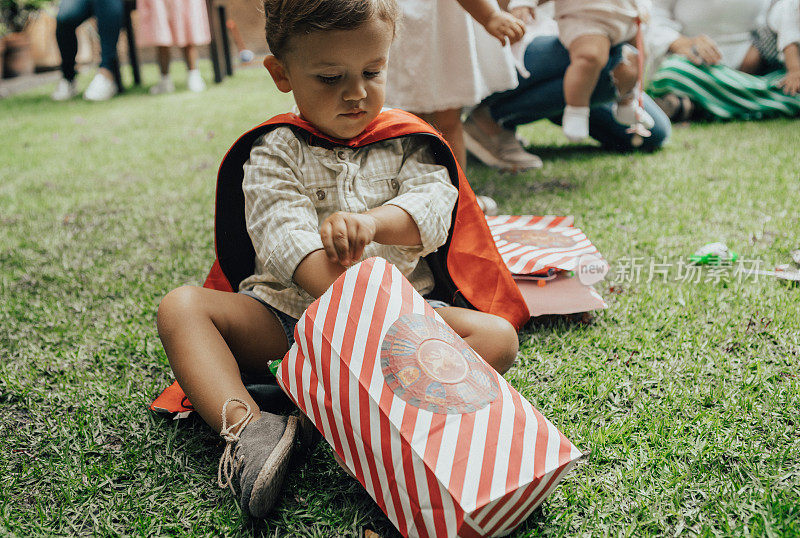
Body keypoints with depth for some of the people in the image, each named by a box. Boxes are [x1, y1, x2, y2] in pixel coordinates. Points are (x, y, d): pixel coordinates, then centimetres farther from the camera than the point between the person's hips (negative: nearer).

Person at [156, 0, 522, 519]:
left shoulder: (405, 143, 9)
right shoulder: (274, 152, 1)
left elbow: (435, 204, -7)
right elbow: (283, 235, -15)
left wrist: (371, 221, -30)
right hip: (287, 314, 0)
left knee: (498, 336, -22)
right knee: (181, 306, -20)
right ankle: (246, 427, -35)